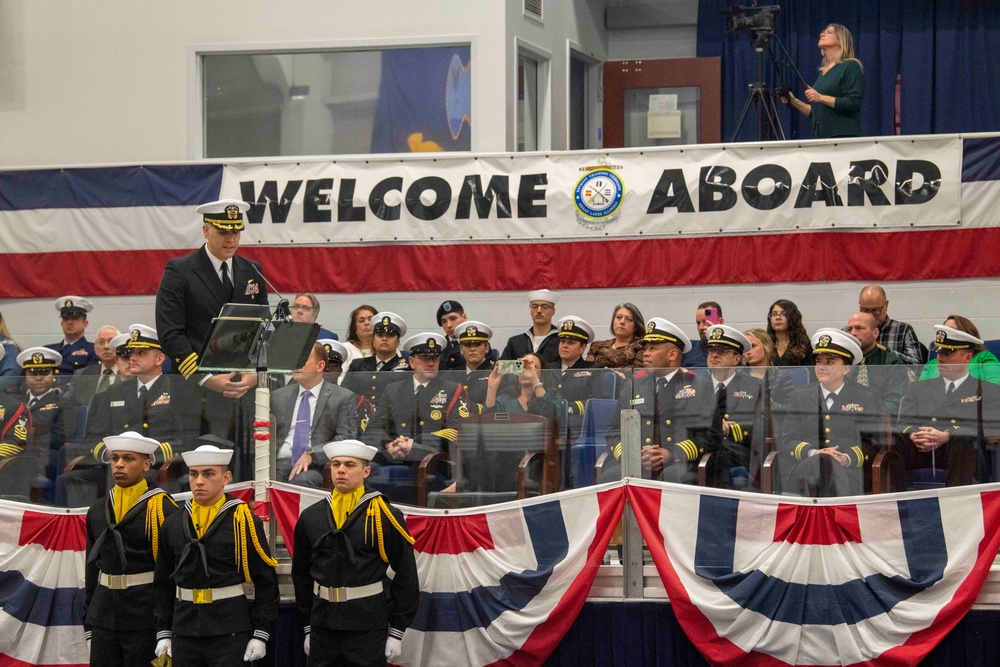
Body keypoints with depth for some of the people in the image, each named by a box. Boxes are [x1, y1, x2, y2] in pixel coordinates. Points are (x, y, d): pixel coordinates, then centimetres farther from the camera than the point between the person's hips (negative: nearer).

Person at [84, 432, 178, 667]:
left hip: (146, 619, -5)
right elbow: (92, 568, 17)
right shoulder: (97, 511, 11)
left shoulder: (162, 508, -7)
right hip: (103, 618, 5)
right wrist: (88, 622, 15)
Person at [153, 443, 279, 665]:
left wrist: (260, 634, -8)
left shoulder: (244, 521, -4)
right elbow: (163, 584, 14)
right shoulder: (173, 524, 9)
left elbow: (266, 581, -3)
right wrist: (163, 633, 9)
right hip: (184, 634, 4)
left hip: (230, 632, -4)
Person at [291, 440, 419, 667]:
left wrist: (397, 632, -6)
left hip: (368, 630, -4)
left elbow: (406, 576, -4)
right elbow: (301, 575, 13)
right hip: (322, 628, 4)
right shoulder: (310, 517, 6)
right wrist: (307, 627, 12)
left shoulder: (385, 516, -6)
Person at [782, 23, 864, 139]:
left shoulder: (851, 66, -1)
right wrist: (794, 102, 9)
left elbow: (854, 103, -13)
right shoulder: (822, 71, 20)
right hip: (820, 137, 6)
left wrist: (821, 98, -18)